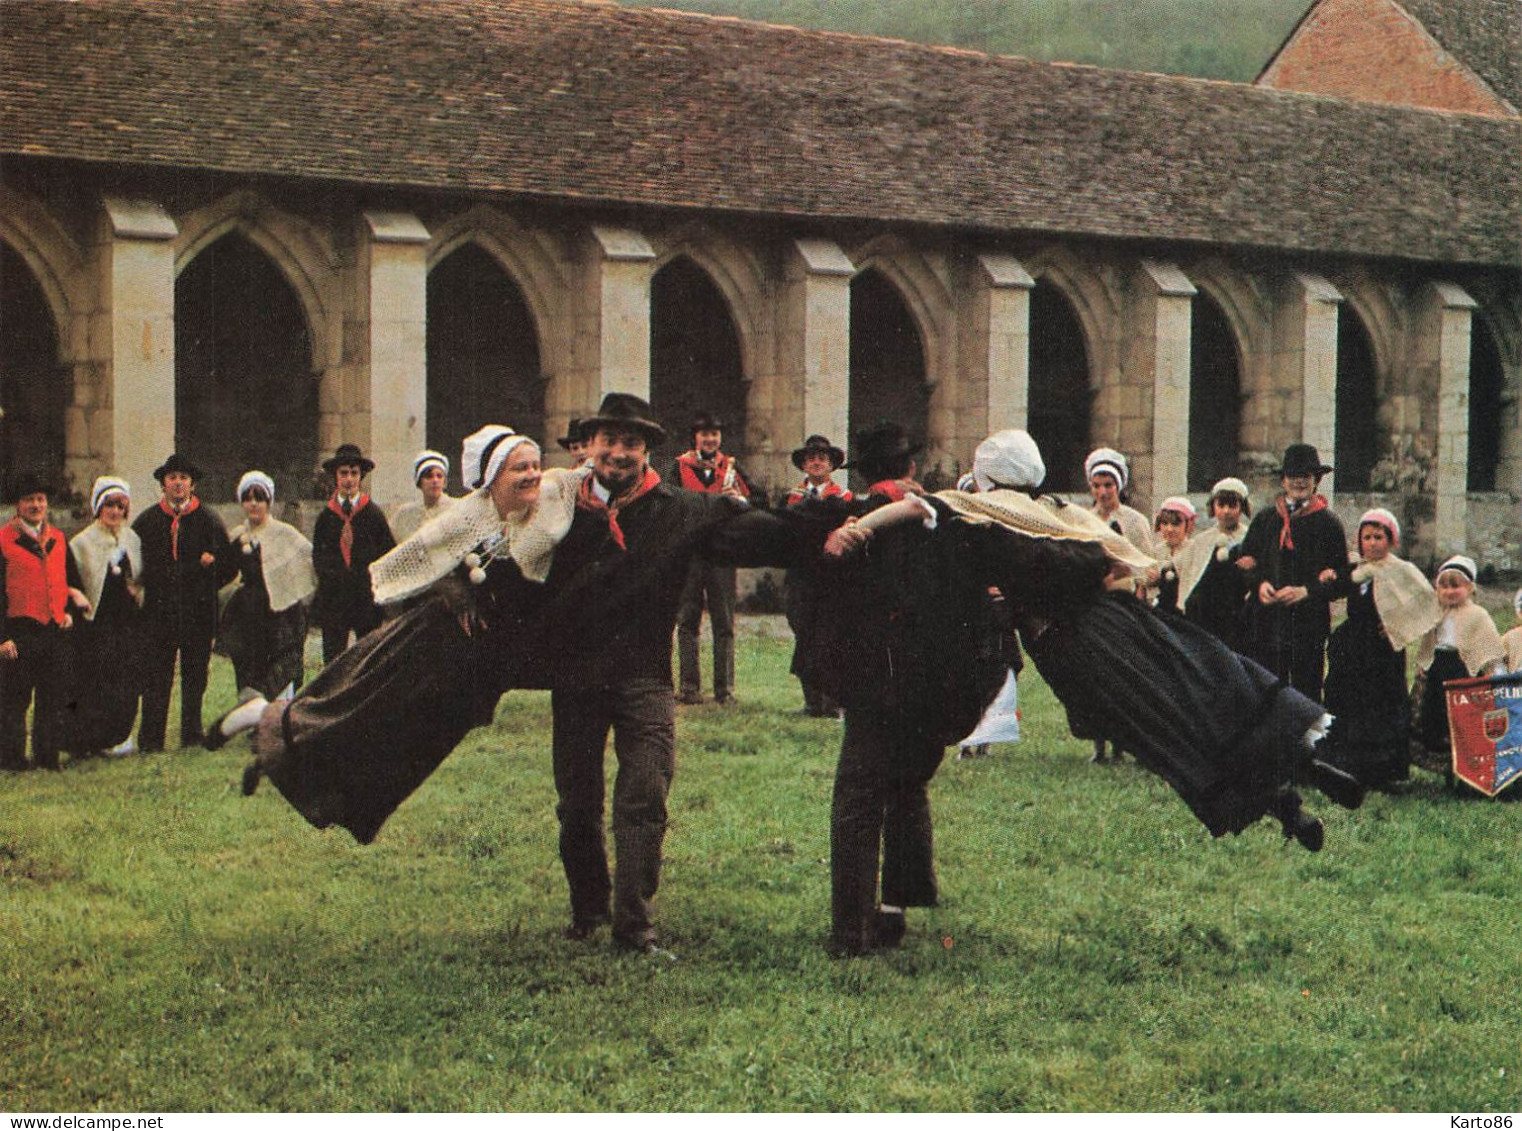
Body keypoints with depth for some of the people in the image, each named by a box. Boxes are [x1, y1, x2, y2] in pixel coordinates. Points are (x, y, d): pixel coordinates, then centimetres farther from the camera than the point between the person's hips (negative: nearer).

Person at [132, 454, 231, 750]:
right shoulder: (147, 521, 9)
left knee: (195, 676, 3)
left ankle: (192, 737, 10)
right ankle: (150, 740, -3)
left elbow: (227, 564, 6)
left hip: (197, 611, 0)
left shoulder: (208, 520, 7)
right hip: (158, 609, 0)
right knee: (155, 676, -5)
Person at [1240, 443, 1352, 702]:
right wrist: (1259, 584, -5)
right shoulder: (1265, 520, 13)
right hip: (1266, 625, 2)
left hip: (1309, 627, -2)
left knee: (1306, 699, -3)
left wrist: (1306, 591, -12)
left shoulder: (1327, 523, 4)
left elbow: (1343, 581, 2)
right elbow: (1245, 563, 15)